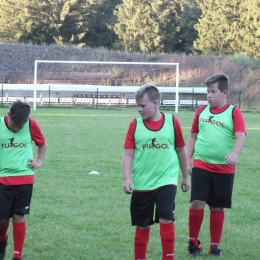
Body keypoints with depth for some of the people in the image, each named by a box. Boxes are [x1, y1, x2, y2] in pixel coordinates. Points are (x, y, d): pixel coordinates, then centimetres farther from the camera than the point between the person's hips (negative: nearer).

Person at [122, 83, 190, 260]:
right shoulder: (135, 125, -2)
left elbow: (181, 150, 10)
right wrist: (127, 179, -15)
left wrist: (186, 176, 16)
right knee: (143, 226, 8)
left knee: (166, 220, -15)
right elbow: (128, 154, -3)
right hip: (142, 184, 1)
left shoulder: (172, 122, -1)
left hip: (166, 181, -1)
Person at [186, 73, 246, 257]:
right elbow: (193, 135, 16)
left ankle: (215, 246, 20)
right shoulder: (201, 111, 7)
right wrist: (188, 158, 9)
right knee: (197, 203, -9)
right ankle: (193, 242, 9)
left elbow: (240, 136, -15)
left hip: (224, 169, -2)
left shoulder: (234, 112, -4)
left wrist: (234, 153, -33)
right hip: (201, 165, 2)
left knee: (217, 207, 6)